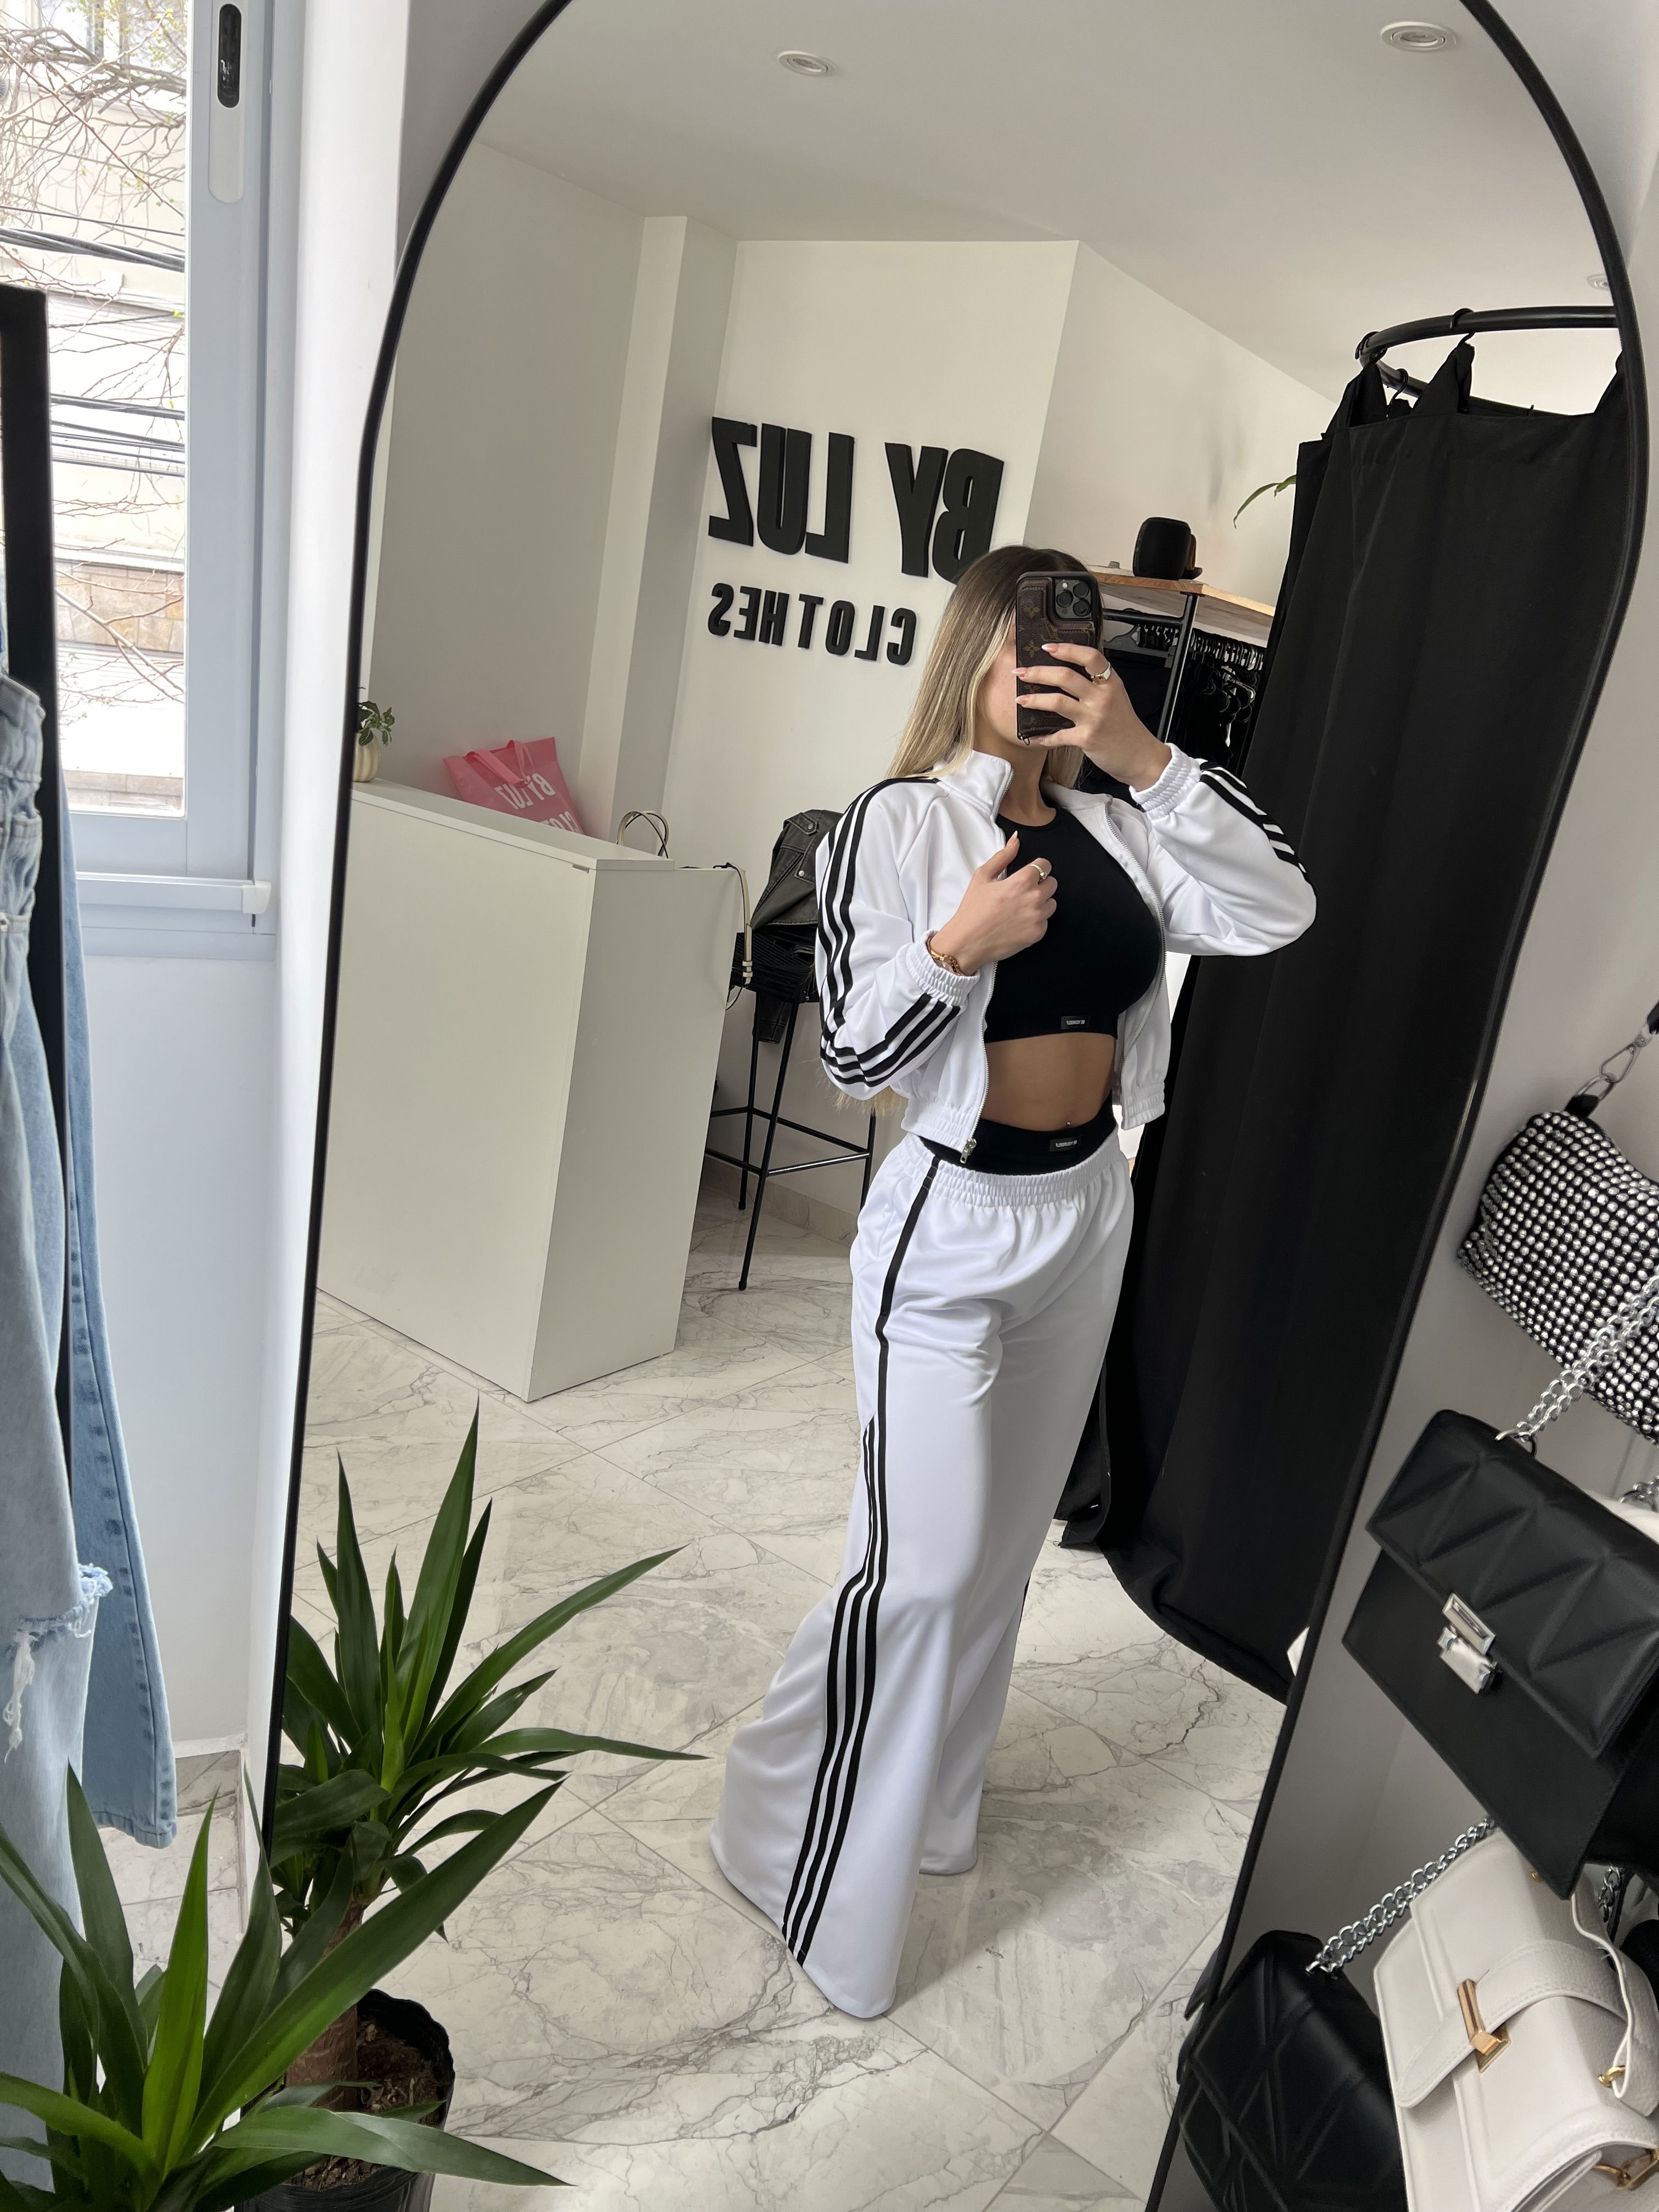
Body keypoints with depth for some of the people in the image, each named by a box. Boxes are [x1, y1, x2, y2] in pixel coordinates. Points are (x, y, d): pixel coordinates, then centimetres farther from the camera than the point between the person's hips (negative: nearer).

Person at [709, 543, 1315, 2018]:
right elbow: (852, 1052, -14)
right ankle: (807, 1844, 23)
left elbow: (1279, 910, -9)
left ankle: (926, 1804, 42)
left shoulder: (1115, 830, 3)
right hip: (954, 1223, -6)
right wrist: (959, 944, -30)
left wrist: (1143, 756, -14)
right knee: (921, 1556, -3)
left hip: (1087, 1215, 6)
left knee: (1005, 1536, 18)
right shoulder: (899, 822, -11)